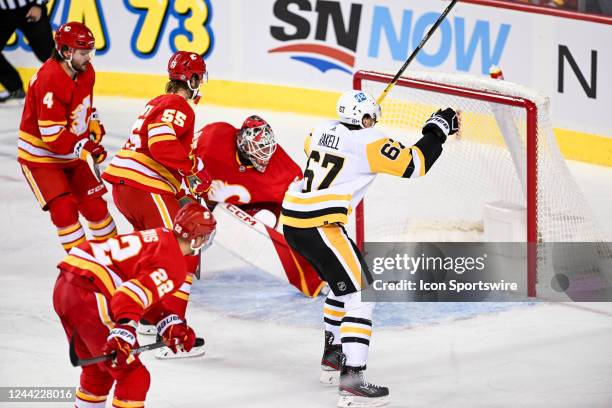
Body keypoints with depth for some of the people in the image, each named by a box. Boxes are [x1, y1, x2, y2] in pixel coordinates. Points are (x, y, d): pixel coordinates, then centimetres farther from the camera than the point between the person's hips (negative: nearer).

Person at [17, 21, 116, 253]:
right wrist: (85, 149, -35)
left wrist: (93, 123, 5)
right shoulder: (50, 80, -30)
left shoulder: (85, 71, -3)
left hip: (74, 153, 7)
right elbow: (52, 134, -31)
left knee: (94, 205, 7)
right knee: (64, 209, -16)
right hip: (40, 156, -7)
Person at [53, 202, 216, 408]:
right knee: (134, 377, -3)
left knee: (98, 370, 28)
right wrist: (124, 333, -36)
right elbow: (134, 294, -25)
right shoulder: (174, 266, -9)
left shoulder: (160, 237, 20)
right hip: (89, 297, -10)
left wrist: (172, 325, 18)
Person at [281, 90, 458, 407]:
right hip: (318, 226, -9)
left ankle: (333, 357, 40)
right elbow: (414, 164, -10)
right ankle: (351, 381, -20)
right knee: (360, 294, -9)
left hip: (292, 218, 9)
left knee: (344, 283, 29)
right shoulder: (368, 142, -9)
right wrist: (437, 131, 3)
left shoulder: (323, 130, 13)